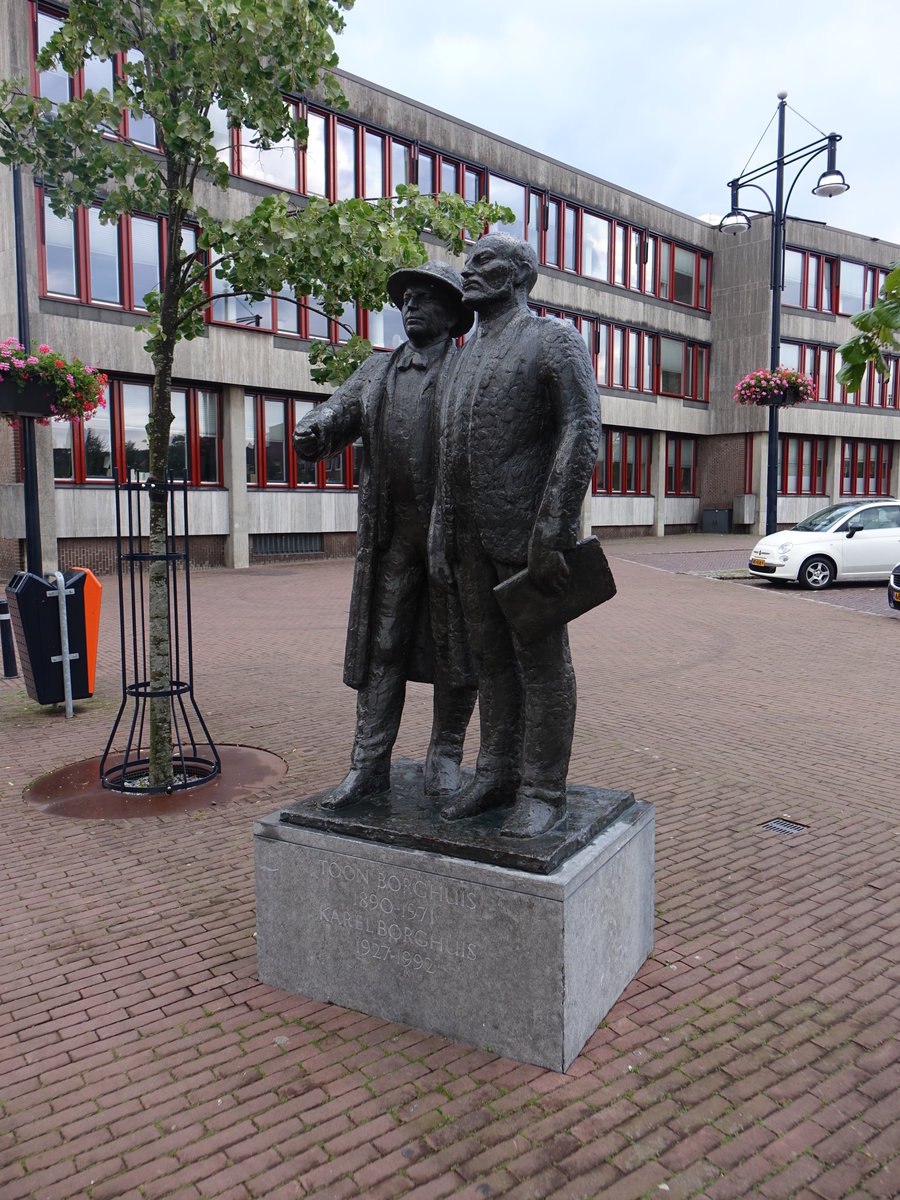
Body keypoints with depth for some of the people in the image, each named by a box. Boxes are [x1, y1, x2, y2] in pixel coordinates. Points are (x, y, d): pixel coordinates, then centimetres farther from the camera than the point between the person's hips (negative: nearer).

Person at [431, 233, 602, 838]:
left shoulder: (554, 339, -2)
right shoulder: (468, 352, 20)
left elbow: (582, 432, -13)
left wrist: (552, 533, -21)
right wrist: (442, 534, 13)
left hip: (527, 536, -7)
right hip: (472, 538, 7)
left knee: (542, 662, 0)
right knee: (491, 657, 13)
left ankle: (544, 791, 10)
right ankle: (497, 773, 24)